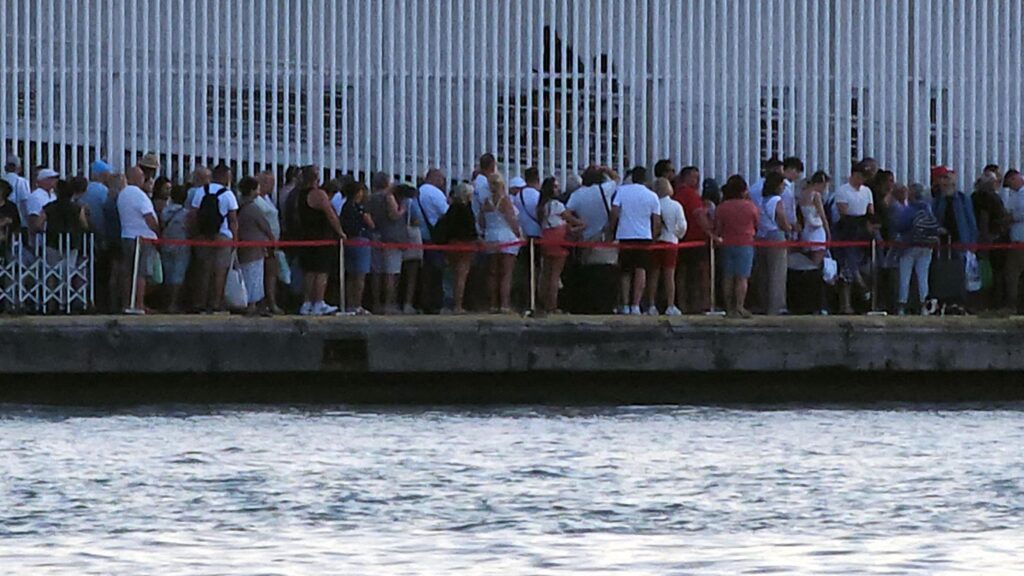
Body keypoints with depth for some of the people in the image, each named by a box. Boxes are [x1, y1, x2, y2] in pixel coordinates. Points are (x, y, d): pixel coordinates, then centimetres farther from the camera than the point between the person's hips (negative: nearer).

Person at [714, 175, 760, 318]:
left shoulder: (722, 207, -2)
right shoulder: (750, 206, -6)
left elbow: (717, 227, 3)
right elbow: (757, 224, 7)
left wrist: (718, 238, 23)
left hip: (727, 244, 2)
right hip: (745, 244, -2)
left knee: (728, 278, 8)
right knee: (742, 278, -2)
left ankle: (729, 308, 9)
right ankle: (739, 308, -9)